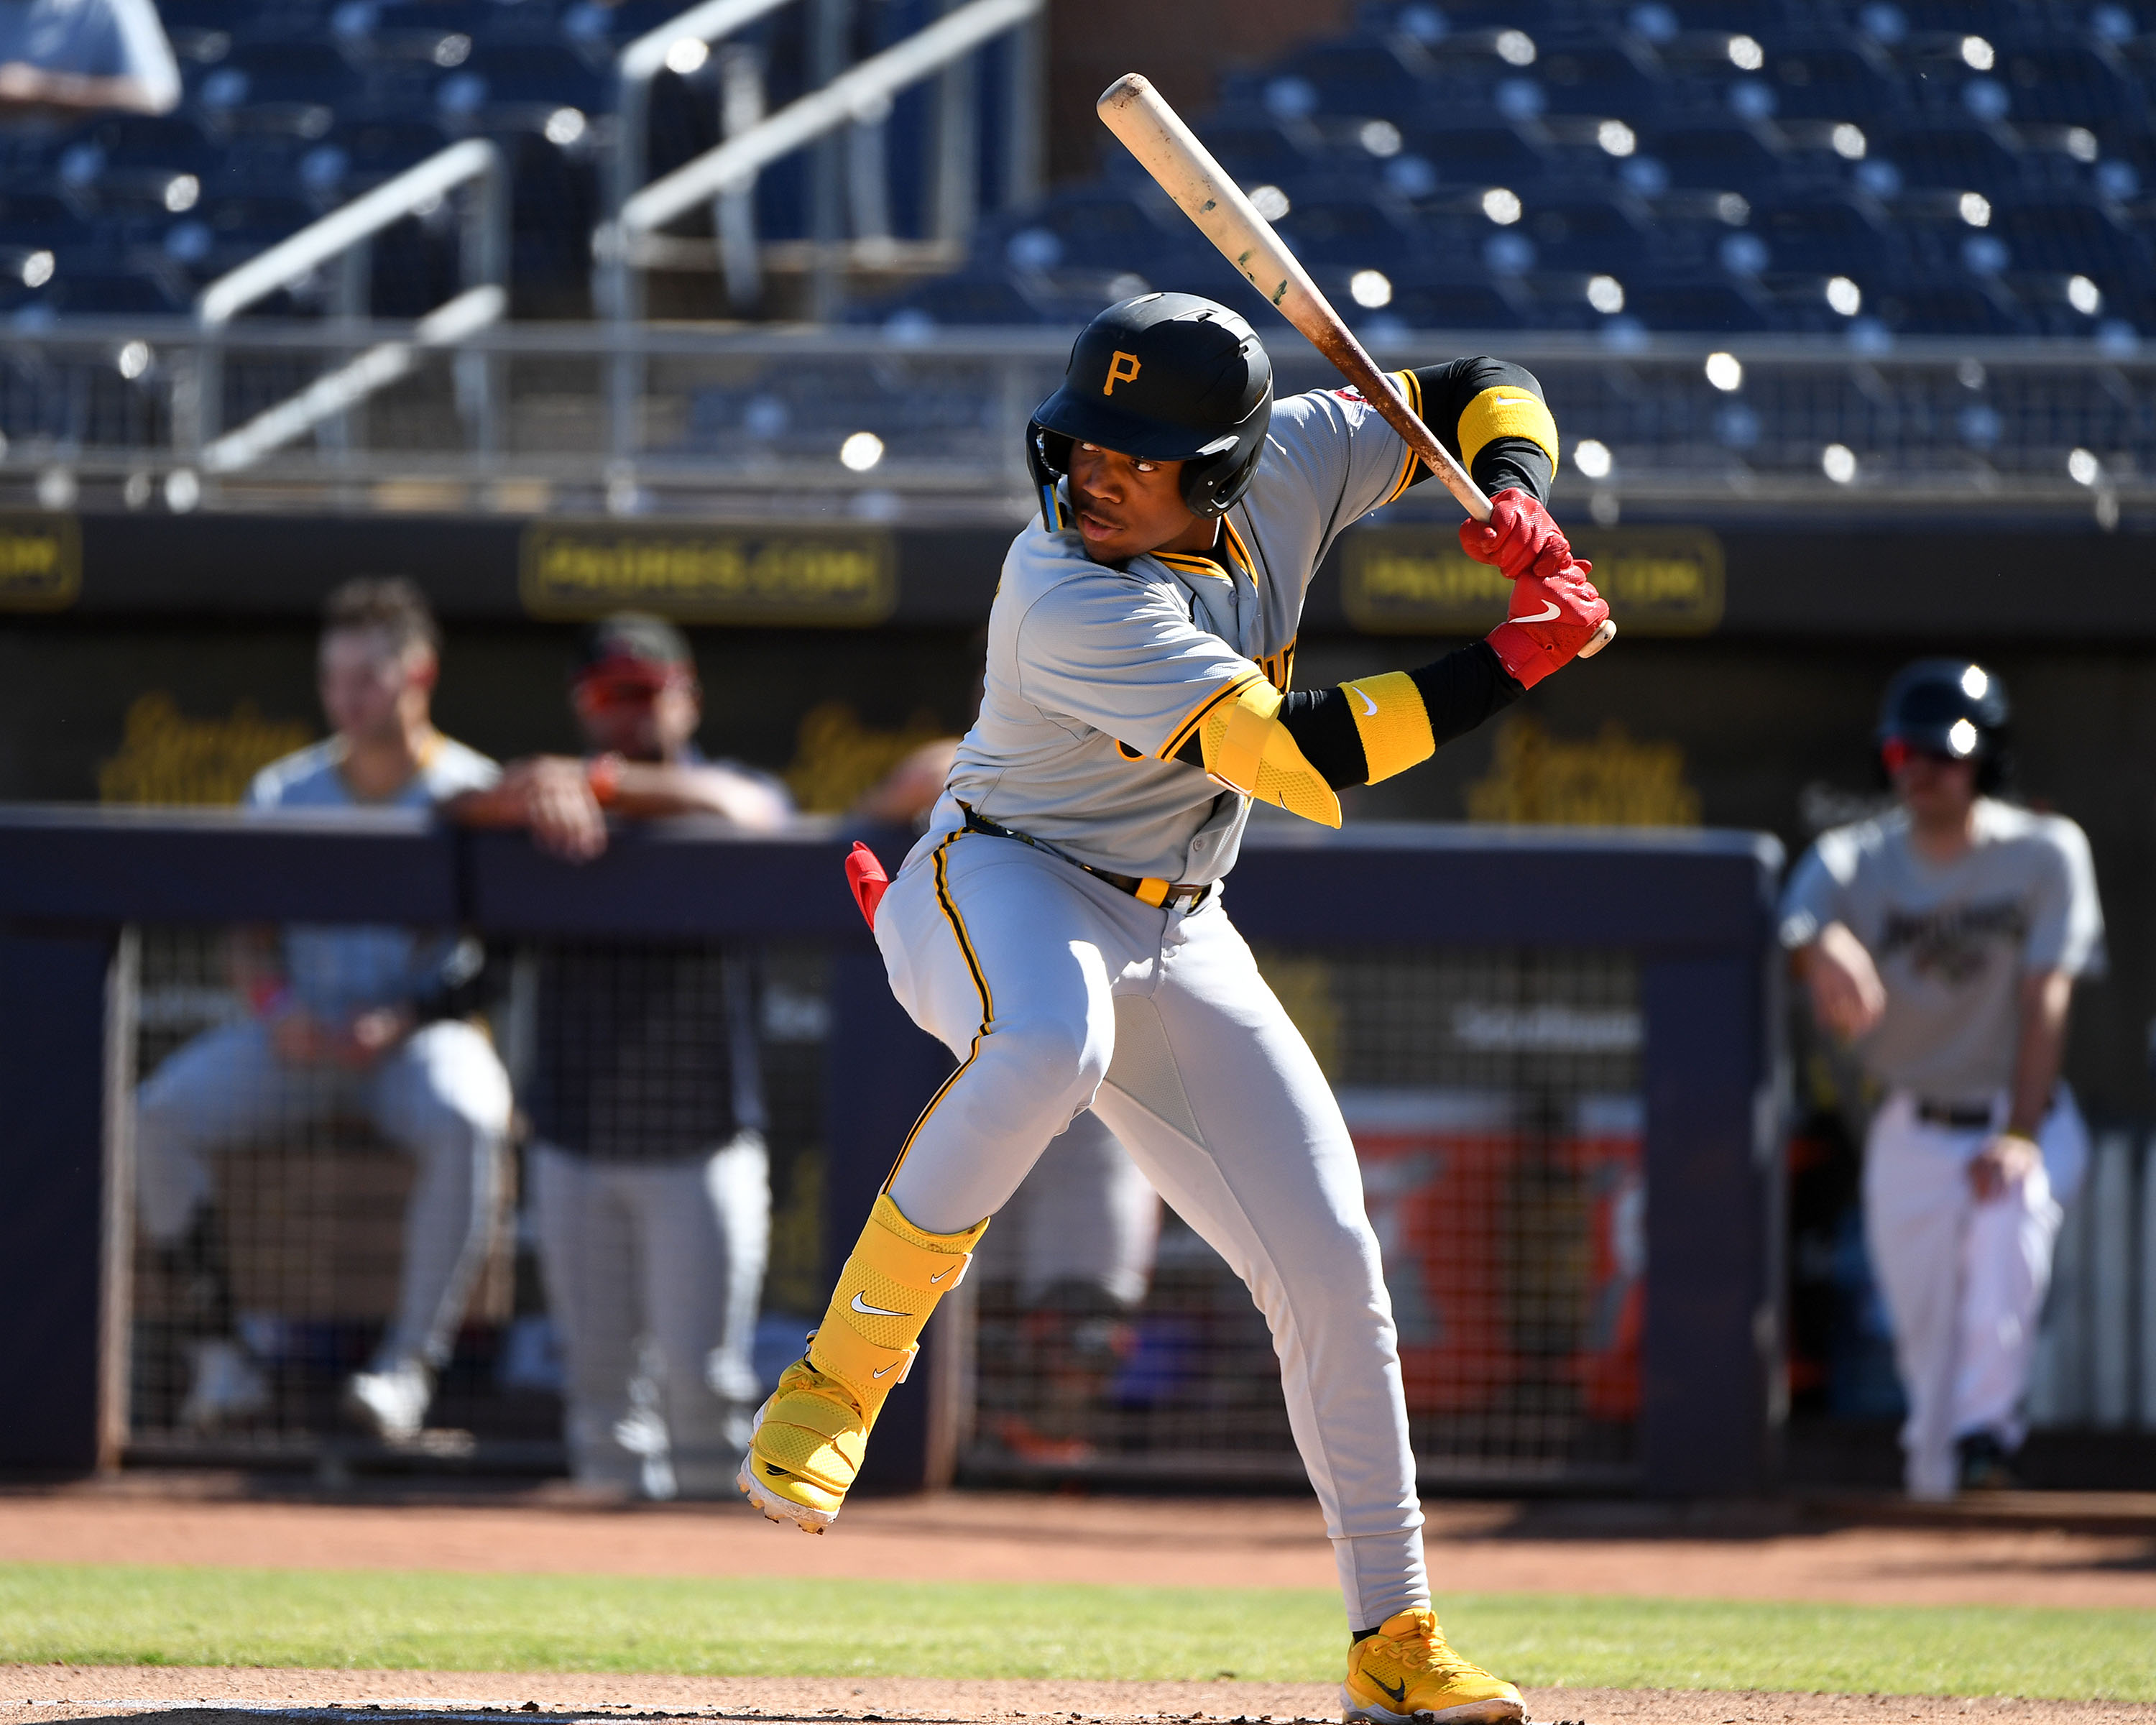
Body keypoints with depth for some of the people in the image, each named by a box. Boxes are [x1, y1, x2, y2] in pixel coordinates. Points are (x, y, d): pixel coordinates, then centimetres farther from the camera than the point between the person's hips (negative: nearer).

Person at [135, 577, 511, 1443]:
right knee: (162, 1112, -21)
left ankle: (410, 1361, -34)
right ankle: (221, 1350, -18)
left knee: (465, 1120, -37)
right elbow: (252, 938, 11)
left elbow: (496, 961, -5)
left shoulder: (471, 795, -2)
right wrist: (277, 1006, -12)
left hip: (422, 1034, -4)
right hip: (302, 1031, 4)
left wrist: (401, 1024, -19)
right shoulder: (284, 792, 9)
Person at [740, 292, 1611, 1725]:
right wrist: (1518, 658, -29)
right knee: (1052, 1047, -43)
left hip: (1177, 936, 6)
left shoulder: (1288, 465, -10)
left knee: (1332, 1272, 1)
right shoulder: (1073, 602, -29)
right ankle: (841, 1375, -28)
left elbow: (1484, 395, 5)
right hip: (1004, 889, -6)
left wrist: (1519, 501, -17)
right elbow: (1301, 759, -34)